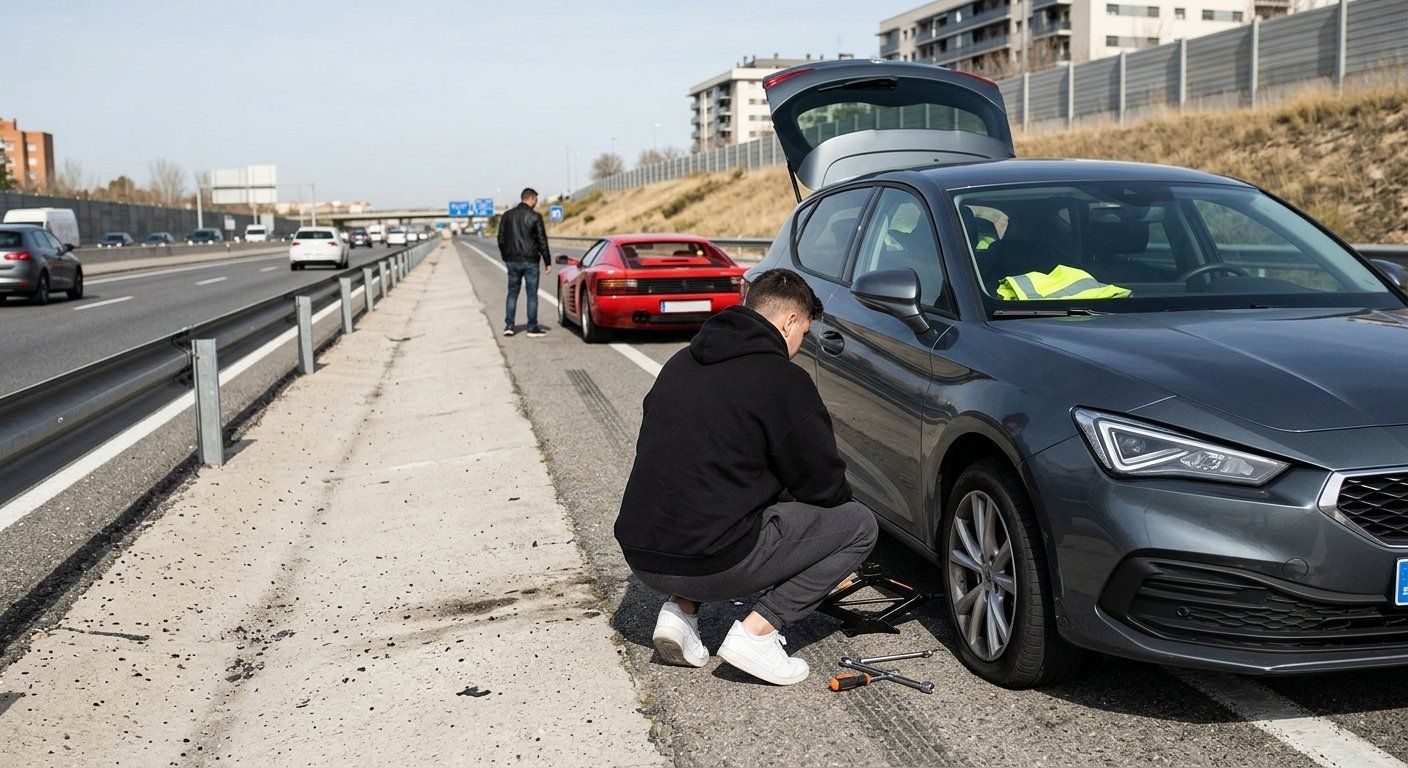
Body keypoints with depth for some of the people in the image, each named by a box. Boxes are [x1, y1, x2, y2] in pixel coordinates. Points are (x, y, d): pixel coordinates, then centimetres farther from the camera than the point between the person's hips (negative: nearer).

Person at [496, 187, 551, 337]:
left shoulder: (507, 215, 4)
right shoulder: (535, 216, -7)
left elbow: (501, 239, 9)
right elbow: (542, 241, -6)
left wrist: (505, 257, 21)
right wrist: (547, 262, -1)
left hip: (512, 261, 3)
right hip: (530, 261, -3)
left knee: (512, 293, 11)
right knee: (532, 295, 4)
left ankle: (509, 326, 6)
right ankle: (532, 327, 5)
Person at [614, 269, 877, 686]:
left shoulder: (682, 361, 15)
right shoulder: (783, 379, -8)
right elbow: (826, 487, 0)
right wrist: (789, 495, 23)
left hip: (639, 553, 8)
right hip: (711, 563, -7)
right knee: (859, 523, 6)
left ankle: (681, 608, 16)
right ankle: (757, 630, -3)